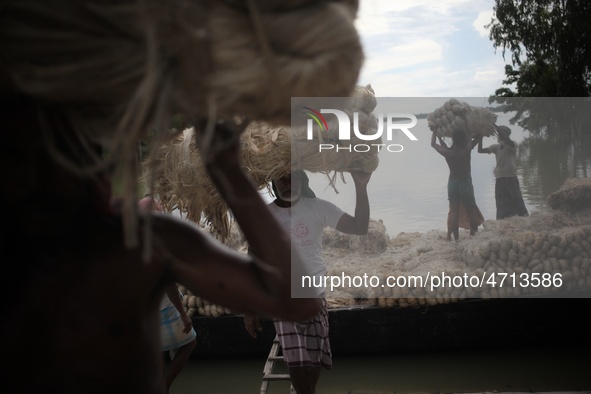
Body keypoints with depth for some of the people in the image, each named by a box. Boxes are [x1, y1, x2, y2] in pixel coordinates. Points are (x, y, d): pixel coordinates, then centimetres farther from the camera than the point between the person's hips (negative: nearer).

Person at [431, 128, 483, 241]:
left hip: (452, 184, 2)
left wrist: (435, 130, 15)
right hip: (466, 183, -2)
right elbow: (476, 139, 1)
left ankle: (455, 237, 4)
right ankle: (474, 233, 11)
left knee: (453, 211, 6)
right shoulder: (467, 150, -17)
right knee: (471, 210, 10)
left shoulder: (448, 152, -13)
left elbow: (433, 144, 4)